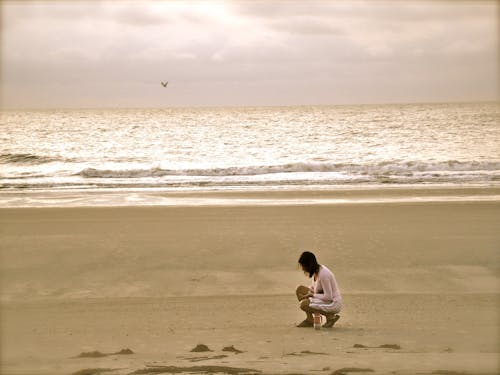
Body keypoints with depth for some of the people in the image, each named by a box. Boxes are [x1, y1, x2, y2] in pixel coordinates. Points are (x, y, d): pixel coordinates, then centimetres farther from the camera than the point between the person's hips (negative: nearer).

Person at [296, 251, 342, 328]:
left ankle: (330, 316, -7)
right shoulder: (316, 270, 1)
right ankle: (309, 319, 8)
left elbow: (328, 297, -25)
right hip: (325, 300, 9)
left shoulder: (323, 274, -27)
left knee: (303, 304, -24)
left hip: (333, 304, -9)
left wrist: (312, 295, -15)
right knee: (300, 289, 6)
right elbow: (313, 287, 18)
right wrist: (307, 295, -1)